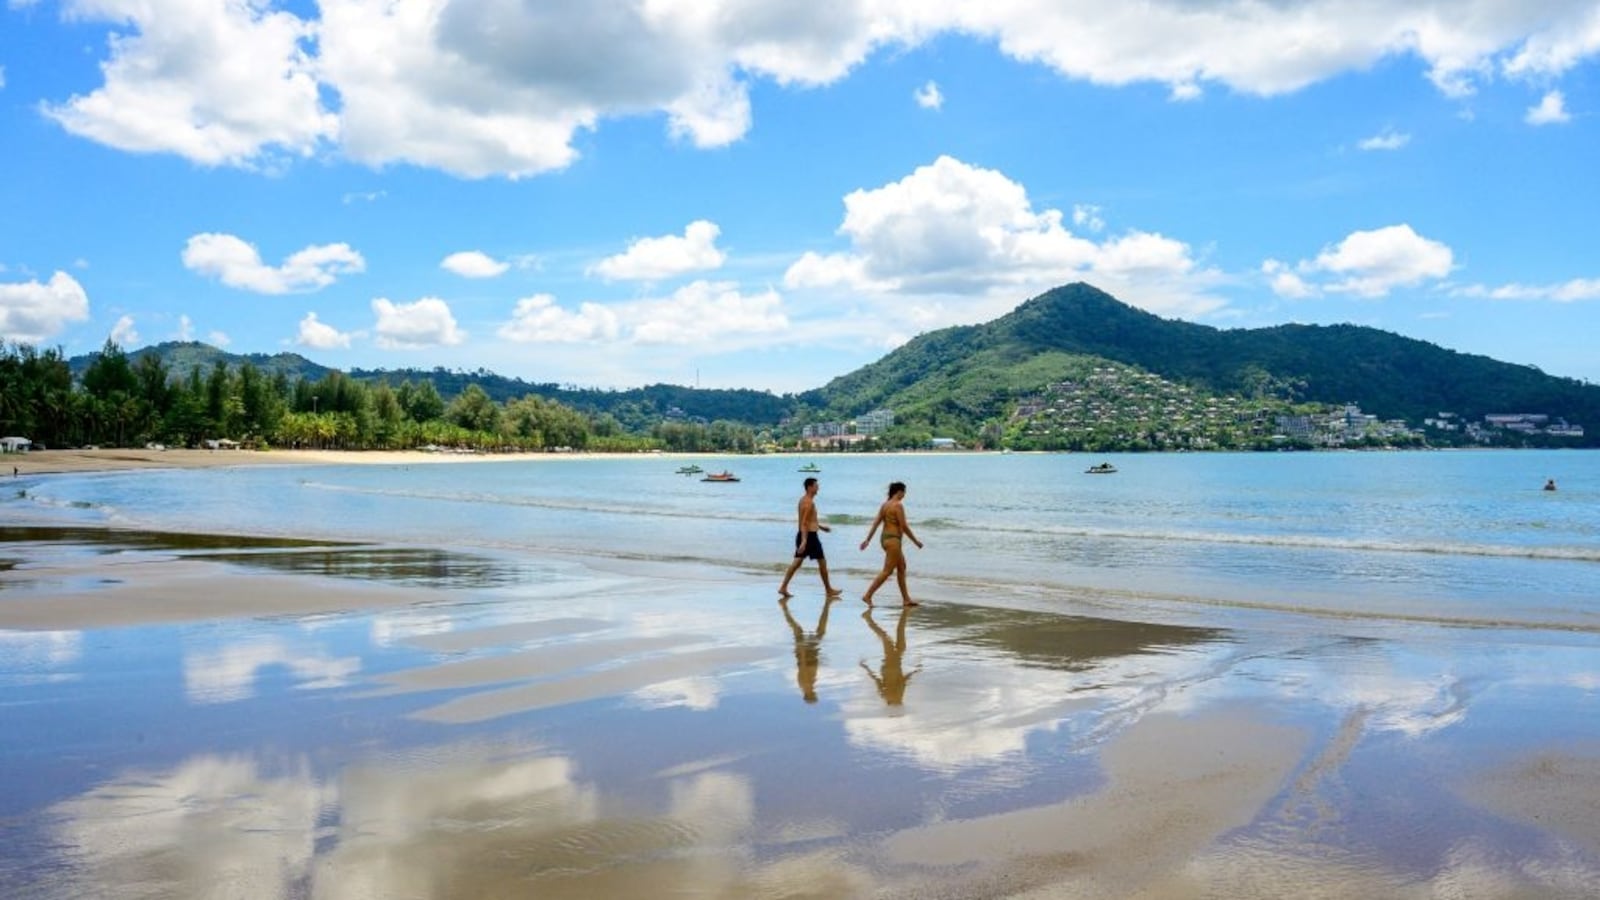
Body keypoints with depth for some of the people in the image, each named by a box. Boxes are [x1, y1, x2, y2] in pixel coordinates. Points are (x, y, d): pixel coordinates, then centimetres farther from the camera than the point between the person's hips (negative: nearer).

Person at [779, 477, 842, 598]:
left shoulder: (803, 500, 14)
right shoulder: (809, 502, -17)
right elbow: (804, 523, -24)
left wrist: (820, 526, 31)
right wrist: (804, 541, -29)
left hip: (802, 535, 9)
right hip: (810, 535, -9)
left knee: (797, 562, 6)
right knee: (822, 562, 3)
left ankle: (783, 587, -1)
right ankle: (829, 590, 13)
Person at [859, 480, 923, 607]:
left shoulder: (885, 504, 10)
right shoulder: (898, 505, -15)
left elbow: (876, 523, 8)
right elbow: (904, 526, -16)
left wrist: (868, 539, 8)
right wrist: (916, 541, -7)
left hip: (885, 538, 10)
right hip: (893, 539, -10)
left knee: (902, 567, 17)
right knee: (887, 571, -5)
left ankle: (906, 599, 20)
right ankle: (868, 595, -8)